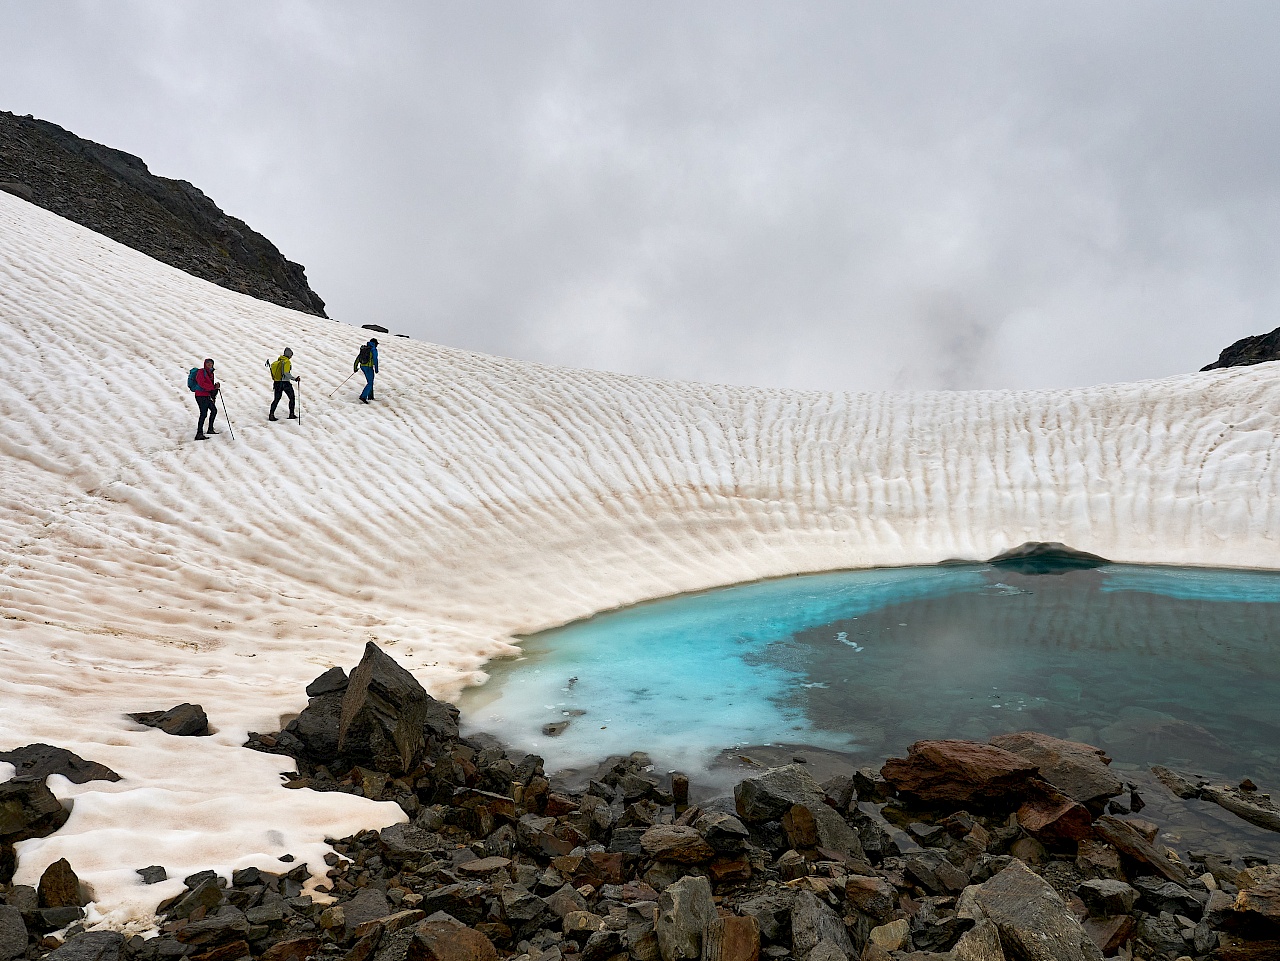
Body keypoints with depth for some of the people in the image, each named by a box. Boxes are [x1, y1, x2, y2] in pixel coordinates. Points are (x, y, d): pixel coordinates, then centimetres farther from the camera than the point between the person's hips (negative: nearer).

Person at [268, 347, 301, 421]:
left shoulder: (278, 361, 9)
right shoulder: (287, 362, -14)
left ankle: (271, 415, 5)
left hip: (277, 382, 7)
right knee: (292, 398, 9)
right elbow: (286, 373, -22)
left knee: (276, 399, 11)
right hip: (285, 383, -7)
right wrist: (294, 379, -20)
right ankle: (291, 414, 9)